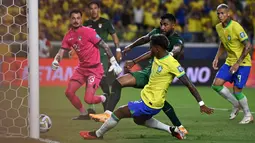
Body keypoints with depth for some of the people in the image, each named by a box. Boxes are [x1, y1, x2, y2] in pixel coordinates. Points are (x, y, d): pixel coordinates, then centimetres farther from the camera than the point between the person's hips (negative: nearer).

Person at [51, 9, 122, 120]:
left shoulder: (88, 32, -15)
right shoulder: (68, 36, 4)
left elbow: (104, 46, -11)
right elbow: (61, 51, 2)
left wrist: (114, 62, -11)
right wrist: (56, 61, -21)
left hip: (94, 69, -7)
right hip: (81, 68, 7)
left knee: (88, 99, -16)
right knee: (69, 92, 1)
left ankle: (104, 99, 18)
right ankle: (84, 114, 23)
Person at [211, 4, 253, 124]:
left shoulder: (236, 27, -22)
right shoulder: (219, 27, 2)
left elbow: (248, 46, -22)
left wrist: (238, 63, -23)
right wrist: (216, 58, 8)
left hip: (242, 63, -7)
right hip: (229, 62, 7)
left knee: (237, 90, -10)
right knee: (216, 84, -4)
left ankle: (248, 115, 13)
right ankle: (236, 105, 17)